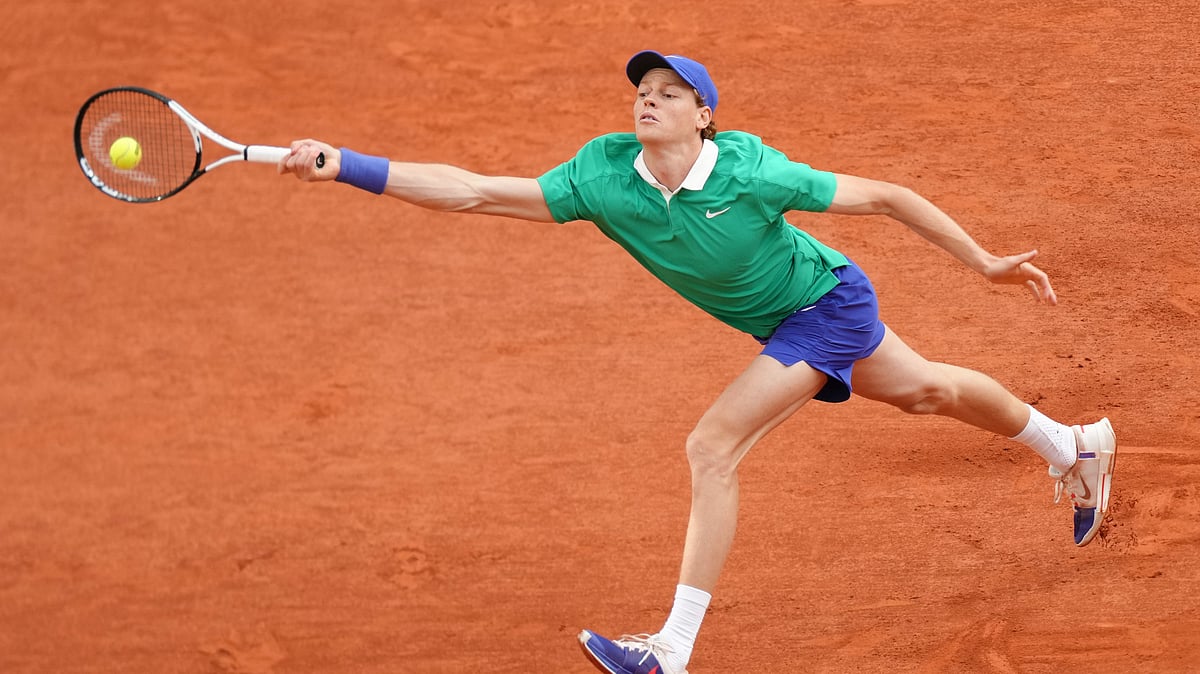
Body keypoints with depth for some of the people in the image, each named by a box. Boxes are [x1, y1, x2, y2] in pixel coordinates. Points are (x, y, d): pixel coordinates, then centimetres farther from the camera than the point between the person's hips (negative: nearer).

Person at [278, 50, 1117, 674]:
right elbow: (473, 191, -26)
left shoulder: (751, 173, -33)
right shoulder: (603, 175, -20)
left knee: (715, 447, -20)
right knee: (924, 389, 27)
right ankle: (1075, 445, 54)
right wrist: (347, 166, -36)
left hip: (827, 301, -6)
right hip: (782, 323, 7)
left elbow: (886, 197, -23)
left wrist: (984, 262, -18)